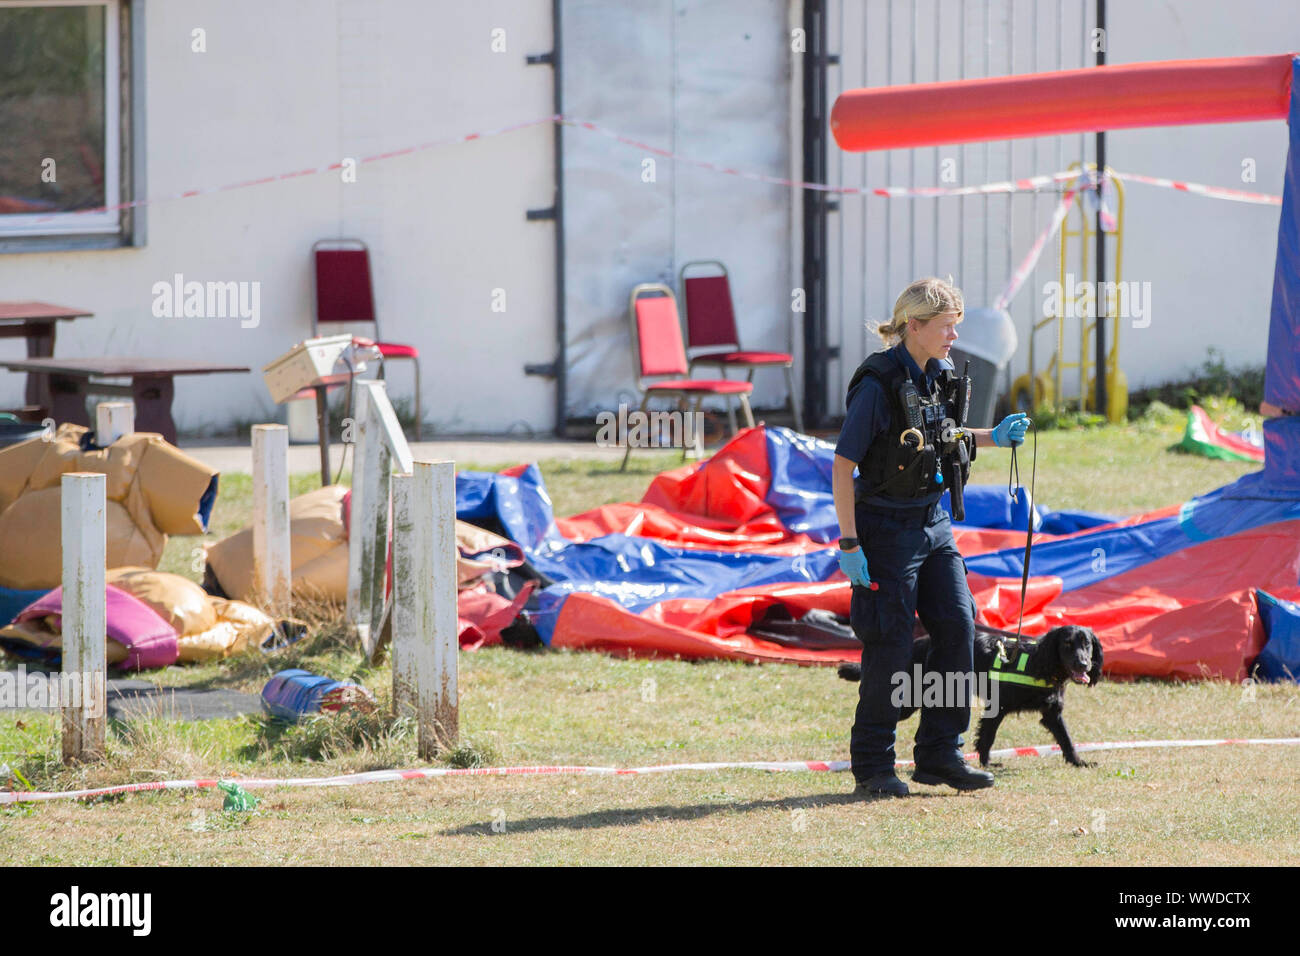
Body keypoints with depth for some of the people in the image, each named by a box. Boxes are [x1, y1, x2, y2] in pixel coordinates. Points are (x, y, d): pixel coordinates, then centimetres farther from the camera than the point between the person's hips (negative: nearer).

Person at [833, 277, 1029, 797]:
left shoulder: (939, 377, 5)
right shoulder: (878, 384, -18)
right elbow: (842, 465, -17)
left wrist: (992, 438, 8)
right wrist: (849, 542, -19)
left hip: (933, 522, 7)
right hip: (887, 524, -7)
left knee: (957, 626, 1)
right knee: (891, 646, -3)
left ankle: (939, 754, 9)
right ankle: (872, 765, 8)